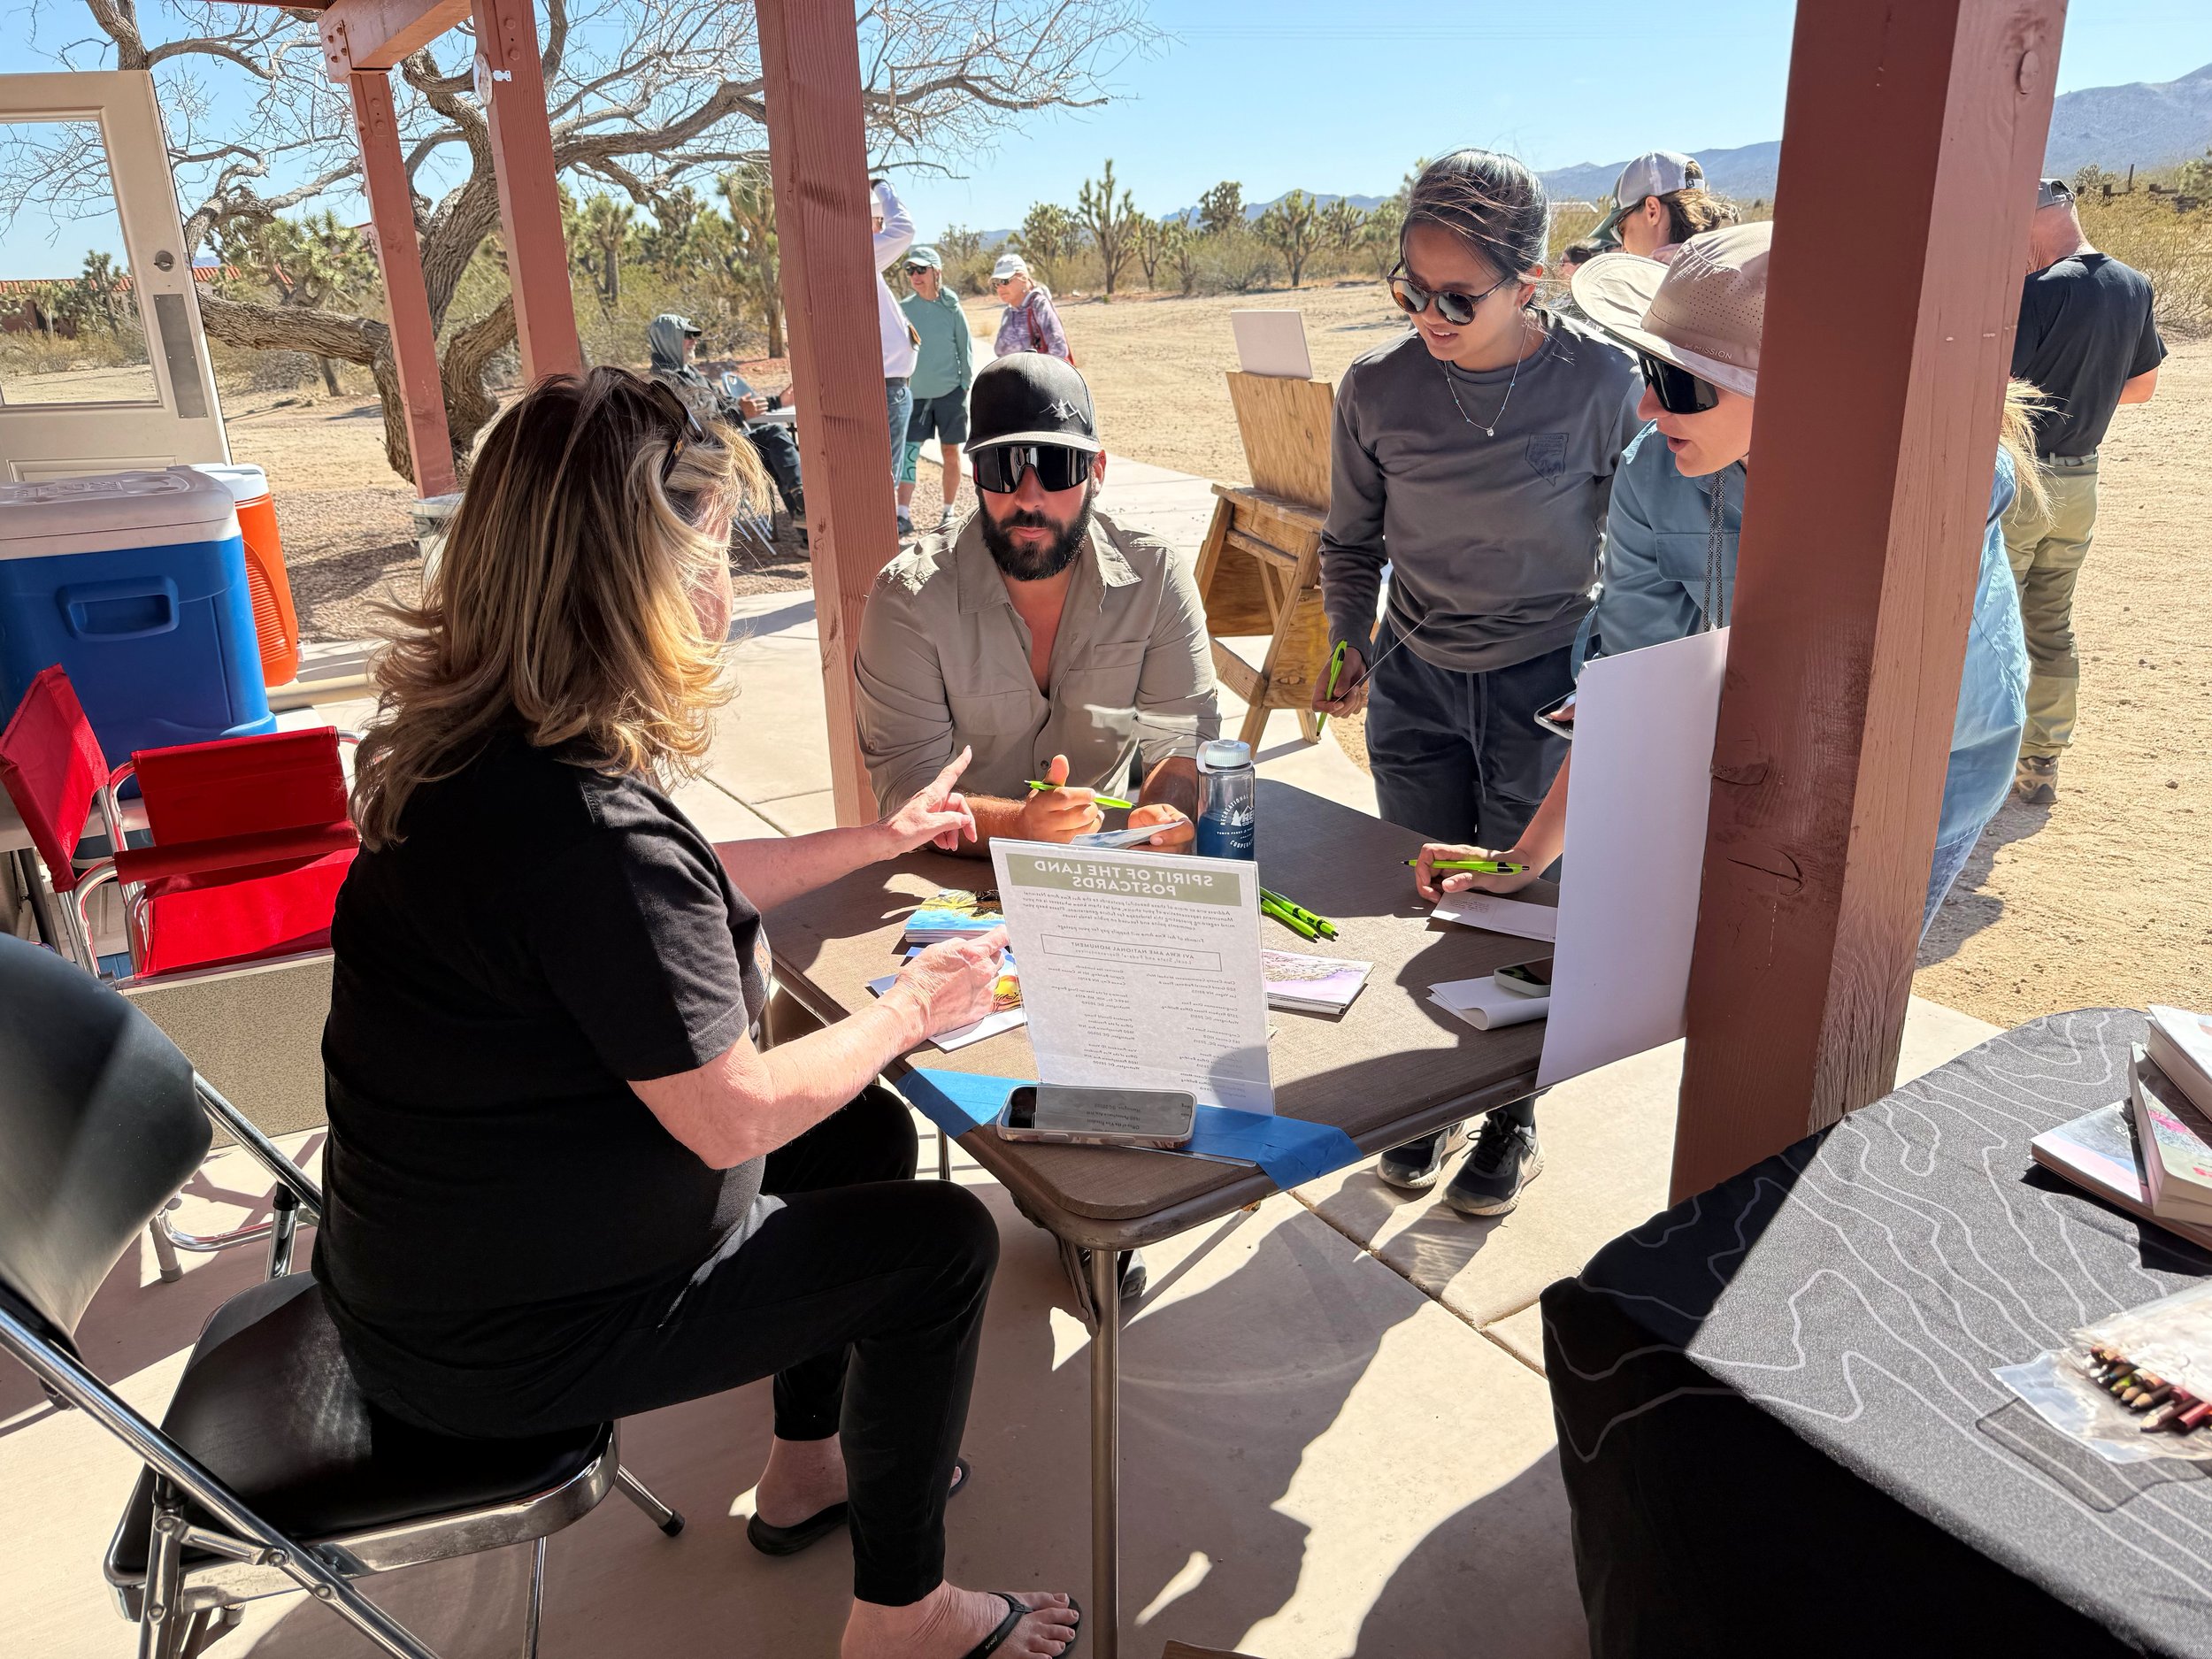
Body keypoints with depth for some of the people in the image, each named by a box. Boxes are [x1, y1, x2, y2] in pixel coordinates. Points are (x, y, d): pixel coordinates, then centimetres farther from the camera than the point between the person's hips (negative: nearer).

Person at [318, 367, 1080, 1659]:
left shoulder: (482, 745, -3)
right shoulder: (585, 823, -34)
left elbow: (687, 900, 12)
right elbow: (736, 1118, -26)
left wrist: (876, 840, 18)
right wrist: (910, 1008, -10)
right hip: (501, 1334, -9)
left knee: (864, 1132, 17)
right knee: (940, 1244, -1)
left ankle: (811, 1467, 35)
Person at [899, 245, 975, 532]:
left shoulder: (951, 307, -3)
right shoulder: (904, 309, 0)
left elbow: (966, 347, 2)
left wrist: (965, 385, -2)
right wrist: (900, 384, 1)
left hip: (950, 392, -1)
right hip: (916, 393, 1)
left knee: (950, 452, 7)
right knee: (908, 452, -7)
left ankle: (949, 511, 19)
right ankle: (903, 514, -8)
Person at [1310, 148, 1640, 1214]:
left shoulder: (1601, 382, -12)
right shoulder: (1378, 387, -7)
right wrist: (1349, 644, -8)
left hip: (1547, 686, -2)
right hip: (1415, 686, 2)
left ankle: (1510, 1116, 32)